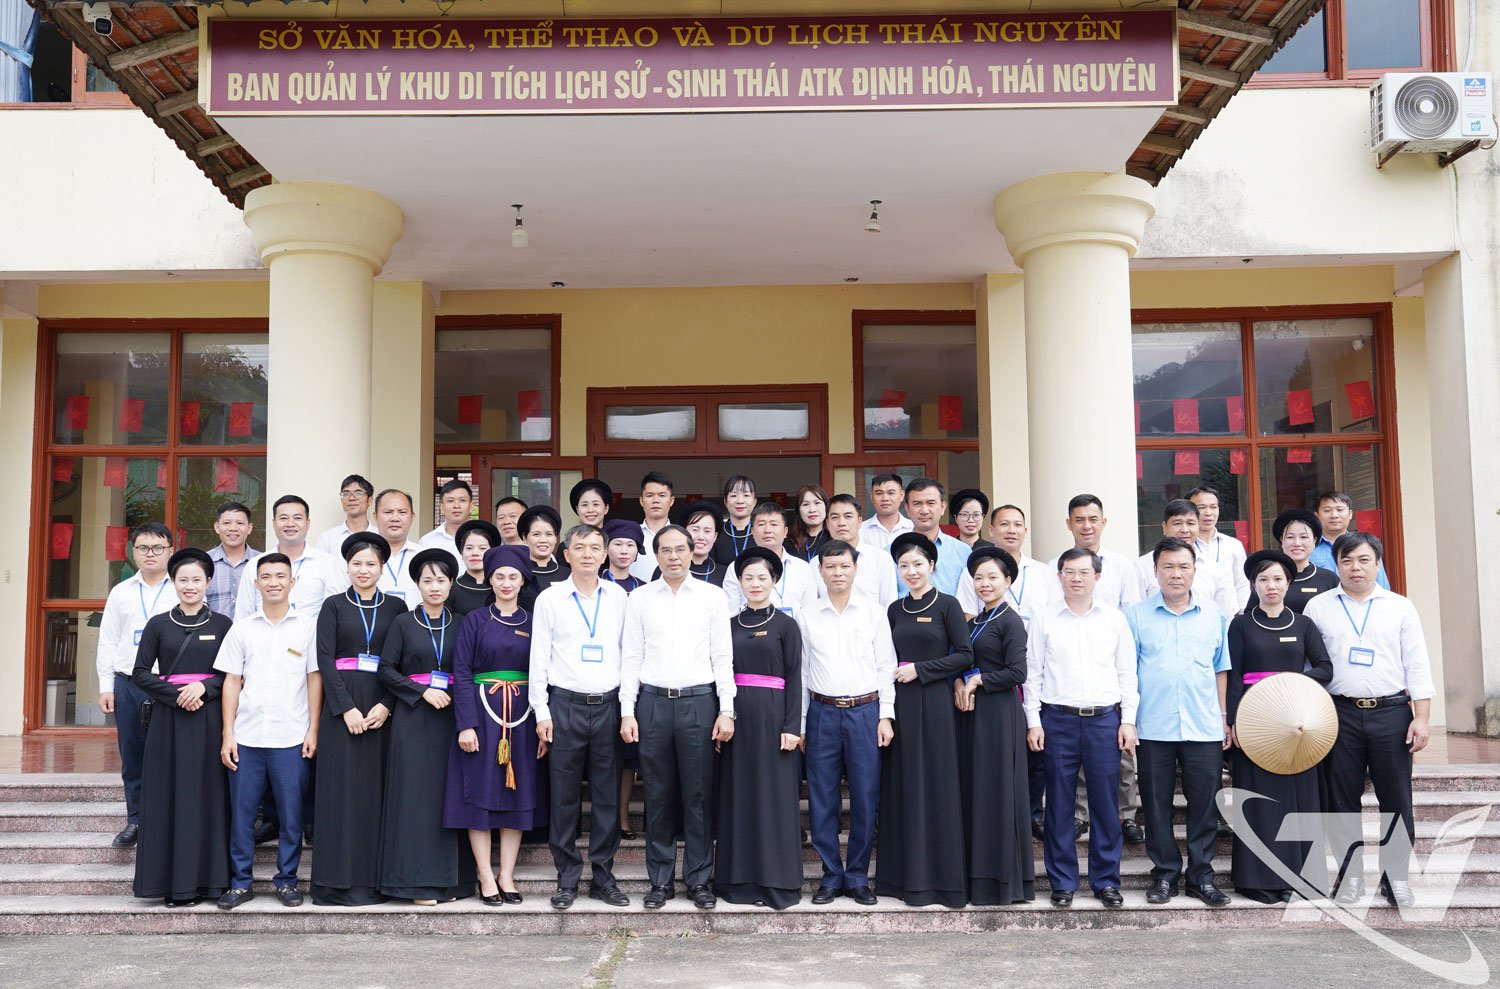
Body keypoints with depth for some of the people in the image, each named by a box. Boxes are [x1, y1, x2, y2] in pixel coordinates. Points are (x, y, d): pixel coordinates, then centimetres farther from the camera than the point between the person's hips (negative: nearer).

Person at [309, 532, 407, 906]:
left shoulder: (396, 608, 9)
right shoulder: (334, 606, 6)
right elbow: (324, 659, -2)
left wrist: (386, 706, -9)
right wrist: (347, 708, -12)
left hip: (382, 709, 1)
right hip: (341, 704, -1)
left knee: (377, 788, 1)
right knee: (342, 787, -3)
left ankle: (372, 879, 7)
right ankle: (339, 880, 3)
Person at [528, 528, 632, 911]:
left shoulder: (618, 598, 7)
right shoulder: (549, 599, 2)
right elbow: (538, 659, 3)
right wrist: (541, 713, -2)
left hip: (608, 705, 2)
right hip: (565, 704, -1)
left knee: (607, 796, 5)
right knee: (564, 797, 2)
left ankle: (603, 878, 15)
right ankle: (567, 880, 13)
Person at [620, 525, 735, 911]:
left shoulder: (712, 596, 5)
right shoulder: (639, 599, 8)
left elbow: (723, 656, 4)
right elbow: (630, 657, 7)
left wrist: (727, 710, -3)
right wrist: (627, 711, 0)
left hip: (699, 701, -1)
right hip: (653, 702, 1)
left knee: (699, 795, 2)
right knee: (658, 795, 6)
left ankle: (698, 879, 14)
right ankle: (660, 881, 16)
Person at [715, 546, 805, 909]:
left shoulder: (785, 625, 1)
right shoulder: (731, 626, 11)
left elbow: (794, 678, -2)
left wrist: (792, 726, -10)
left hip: (772, 715, -4)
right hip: (736, 716, 4)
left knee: (774, 796, -1)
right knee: (738, 795, 6)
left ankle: (778, 882, 6)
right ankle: (739, 879, 14)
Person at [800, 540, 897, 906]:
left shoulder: (873, 612, 5)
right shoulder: (809, 617, 6)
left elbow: (886, 666, 6)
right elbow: (802, 672, 9)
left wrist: (885, 715, -1)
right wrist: (799, 724, 7)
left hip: (865, 711, -1)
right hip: (822, 713, 1)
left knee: (865, 798, 2)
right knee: (822, 799, 2)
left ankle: (858, 877, 14)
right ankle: (831, 876, 15)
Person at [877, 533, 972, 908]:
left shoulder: (947, 605, -2)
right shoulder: (894, 610, 12)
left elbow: (965, 655, -7)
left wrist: (919, 669, -12)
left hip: (934, 704, -5)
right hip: (900, 704, 5)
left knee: (936, 785, -2)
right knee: (903, 788, 6)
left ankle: (940, 877, 6)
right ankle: (905, 875, 14)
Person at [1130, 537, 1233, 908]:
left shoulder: (1212, 614, 8)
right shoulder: (1137, 616, 2)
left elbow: (1221, 669, 12)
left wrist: (1224, 717, 9)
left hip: (1204, 727, 1)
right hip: (1153, 728, -1)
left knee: (1204, 804, 5)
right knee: (1157, 805, 6)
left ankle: (1201, 875, 16)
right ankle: (1165, 874, 17)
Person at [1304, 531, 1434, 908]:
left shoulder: (1400, 607, 7)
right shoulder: (1318, 607, 5)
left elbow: (1417, 666, 4)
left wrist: (1421, 717, -3)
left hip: (1391, 712, 0)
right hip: (1340, 713, 0)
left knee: (1396, 799, 4)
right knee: (1343, 799, 6)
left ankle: (1395, 876, 16)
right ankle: (1350, 875, 17)